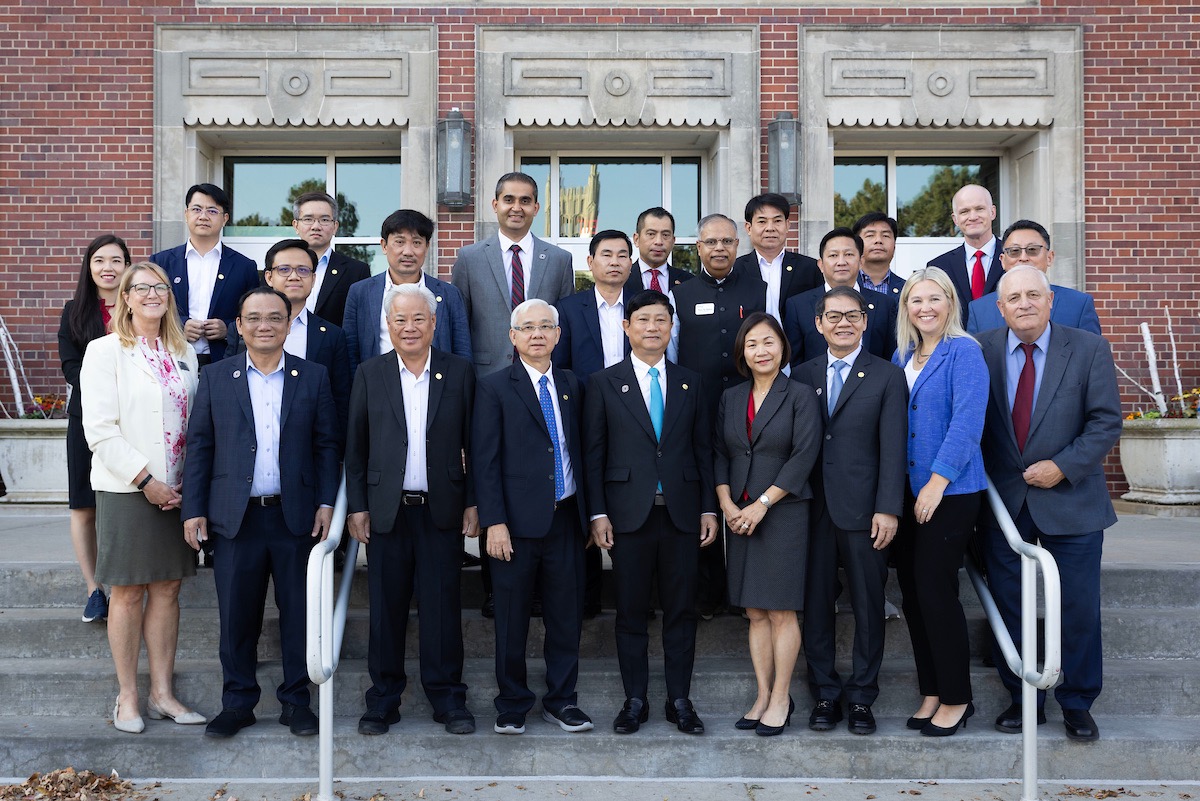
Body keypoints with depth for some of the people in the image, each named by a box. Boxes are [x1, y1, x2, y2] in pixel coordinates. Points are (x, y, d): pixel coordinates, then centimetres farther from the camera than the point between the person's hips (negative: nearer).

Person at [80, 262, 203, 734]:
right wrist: (145, 479, -15)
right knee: (128, 592, 3)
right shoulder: (105, 351, -3)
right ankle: (127, 696, 15)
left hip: (176, 490, 4)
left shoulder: (184, 354, 12)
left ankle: (162, 693, 17)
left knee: (167, 589, 8)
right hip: (126, 490, -4)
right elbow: (99, 430, -10)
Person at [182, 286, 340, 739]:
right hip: (235, 518, 0)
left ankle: (296, 700, 20)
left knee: (298, 613, 7)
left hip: (296, 516, 0)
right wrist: (194, 510, 0)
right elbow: (199, 446, 5)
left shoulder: (313, 378, 5)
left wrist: (326, 503, -3)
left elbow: (327, 445, 5)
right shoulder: (215, 378, 6)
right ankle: (238, 702, 22)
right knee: (237, 616, 7)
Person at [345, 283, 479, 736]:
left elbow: (473, 444, 4)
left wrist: (473, 503, 0)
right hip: (386, 510, 1)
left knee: (443, 605, 3)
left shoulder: (460, 372, 4)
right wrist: (356, 506, 1)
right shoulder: (369, 374, 6)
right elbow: (355, 446, 6)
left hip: (442, 510, -1)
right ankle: (384, 699, 20)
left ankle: (448, 698, 16)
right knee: (386, 607, 7)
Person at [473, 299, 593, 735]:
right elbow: (485, 460, -6)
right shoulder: (494, 387, -2)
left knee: (566, 614, 9)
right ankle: (512, 705, 23)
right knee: (512, 619, 7)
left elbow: (579, 449, 13)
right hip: (518, 521, -4)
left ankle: (561, 700, 25)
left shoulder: (571, 385, 12)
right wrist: (494, 522, -13)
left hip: (566, 518, 4)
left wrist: (589, 511, 7)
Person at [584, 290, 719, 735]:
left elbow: (703, 449, 10)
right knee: (631, 611, 6)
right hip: (629, 513, -2)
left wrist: (709, 508, 4)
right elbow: (593, 453, 1)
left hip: (682, 513, 2)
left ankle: (679, 700, 18)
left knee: (681, 610, 7)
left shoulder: (689, 383, 11)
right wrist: (598, 513, -6)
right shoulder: (604, 384, 3)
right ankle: (635, 701, 18)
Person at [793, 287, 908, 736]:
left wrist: (888, 509, -12)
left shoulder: (887, 377, 3)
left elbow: (893, 448, -4)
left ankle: (861, 697, 18)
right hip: (813, 509, 3)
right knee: (816, 603, 7)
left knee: (868, 606, 5)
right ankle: (825, 694, 20)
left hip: (863, 510, -2)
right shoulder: (802, 376, 11)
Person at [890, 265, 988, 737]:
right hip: (908, 492, 7)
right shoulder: (902, 357, 13)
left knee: (935, 590, -5)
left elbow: (967, 423, -15)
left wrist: (937, 481, -19)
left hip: (951, 491, -7)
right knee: (912, 592, 8)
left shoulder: (963, 352, -8)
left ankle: (956, 698, 11)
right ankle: (931, 693, 22)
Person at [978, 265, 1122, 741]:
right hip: (1003, 501, 1)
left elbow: (1107, 422, -5)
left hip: (1071, 500, -1)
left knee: (1079, 608, 5)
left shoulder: (1089, 349, -2)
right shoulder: (982, 351, 0)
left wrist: (1063, 466, -15)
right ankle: (1022, 699, 25)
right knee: (1008, 607, 9)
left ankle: (1077, 705, 24)